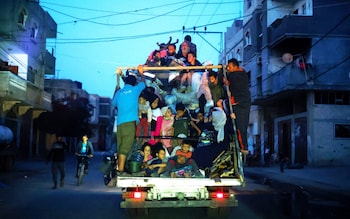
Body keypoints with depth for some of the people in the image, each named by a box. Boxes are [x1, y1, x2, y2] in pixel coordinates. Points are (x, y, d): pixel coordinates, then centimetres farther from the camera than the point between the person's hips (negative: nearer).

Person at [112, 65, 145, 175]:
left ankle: (119, 169, 2)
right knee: (125, 147, -11)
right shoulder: (134, 89, 9)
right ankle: (120, 170, -18)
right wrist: (141, 72, 44)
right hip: (130, 121, -5)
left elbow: (113, 103, 34)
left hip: (120, 123, 5)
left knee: (120, 147, 5)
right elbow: (143, 83, 28)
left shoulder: (119, 92, 18)